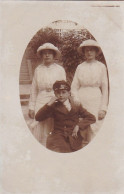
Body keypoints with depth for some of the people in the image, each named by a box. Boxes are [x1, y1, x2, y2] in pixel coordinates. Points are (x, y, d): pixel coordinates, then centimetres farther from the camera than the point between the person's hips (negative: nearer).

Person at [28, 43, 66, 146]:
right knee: (39, 132, -5)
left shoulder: (60, 69, 6)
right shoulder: (38, 69, 10)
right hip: (41, 103, 1)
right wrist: (31, 107, 7)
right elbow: (34, 89, 12)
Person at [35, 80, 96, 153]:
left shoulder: (76, 106, 15)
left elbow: (92, 118, 9)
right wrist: (49, 104, -4)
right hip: (58, 136, -1)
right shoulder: (54, 107, 13)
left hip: (73, 137, 1)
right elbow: (38, 118, 3)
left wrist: (79, 126, -4)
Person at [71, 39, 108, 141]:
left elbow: (105, 88, 4)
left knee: (94, 131, -9)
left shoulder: (101, 66, 5)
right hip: (81, 100, 2)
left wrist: (103, 108, -3)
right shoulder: (80, 67, 10)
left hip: (95, 99, -2)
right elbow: (74, 87, 10)